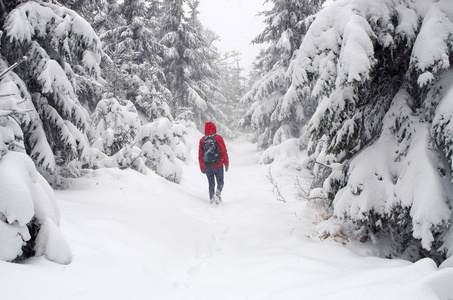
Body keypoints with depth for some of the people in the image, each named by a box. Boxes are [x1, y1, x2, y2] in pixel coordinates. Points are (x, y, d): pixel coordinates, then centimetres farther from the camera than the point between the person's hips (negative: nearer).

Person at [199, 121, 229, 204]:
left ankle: (212, 199, 15)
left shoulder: (202, 140, 1)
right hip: (218, 166, -3)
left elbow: (200, 155, 5)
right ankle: (218, 193, -16)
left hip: (207, 167, 3)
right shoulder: (218, 138, -9)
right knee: (220, 183, 10)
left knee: (211, 184, 15)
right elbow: (224, 152, -8)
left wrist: (202, 168, 15)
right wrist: (226, 164, 3)